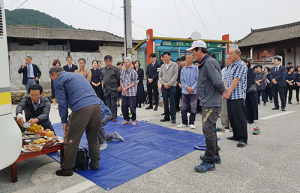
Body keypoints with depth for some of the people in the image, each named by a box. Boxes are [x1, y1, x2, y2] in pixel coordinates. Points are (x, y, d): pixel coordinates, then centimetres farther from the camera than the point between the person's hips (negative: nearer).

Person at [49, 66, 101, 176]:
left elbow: (62, 102, 4)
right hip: (97, 105, 7)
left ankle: (67, 170, 16)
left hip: (81, 108, -7)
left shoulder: (58, 80, 11)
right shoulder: (78, 75, 32)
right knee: (93, 138, 20)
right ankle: (94, 163, 31)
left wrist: (64, 121, 12)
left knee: (71, 140, 6)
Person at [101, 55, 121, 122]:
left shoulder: (115, 69, -4)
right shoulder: (103, 70, 11)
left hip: (113, 89, -5)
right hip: (106, 89, 5)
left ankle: (114, 117, 7)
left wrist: (120, 86, -7)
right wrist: (102, 86, 12)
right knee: (108, 103, 11)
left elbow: (120, 78, -3)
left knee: (113, 104, -1)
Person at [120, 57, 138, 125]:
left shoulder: (133, 72, -6)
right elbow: (121, 81, 11)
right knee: (124, 107, 8)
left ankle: (133, 120, 18)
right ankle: (127, 120, 24)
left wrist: (127, 87, -13)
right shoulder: (123, 72, 9)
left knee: (132, 107, 0)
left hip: (131, 93, -5)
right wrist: (123, 88, -6)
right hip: (124, 93, 5)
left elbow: (135, 83, -8)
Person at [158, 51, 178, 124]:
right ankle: (166, 117, 18)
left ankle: (173, 118, 5)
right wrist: (163, 83, -5)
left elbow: (175, 75, -8)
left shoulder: (174, 65, 1)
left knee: (172, 103, -3)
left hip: (172, 86, -4)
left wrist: (168, 84, -12)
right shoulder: (162, 66, 14)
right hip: (164, 86, 4)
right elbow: (160, 76, 12)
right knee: (165, 103, 8)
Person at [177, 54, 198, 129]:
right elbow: (182, 80, 6)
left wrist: (192, 88, -14)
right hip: (185, 91, 3)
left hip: (193, 91, -3)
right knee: (183, 107, 5)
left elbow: (197, 80, -4)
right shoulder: (183, 69, 8)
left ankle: (192, 123, 15)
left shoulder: (196, 68, -2)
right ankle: (184, 123, 17)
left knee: (193, 107, 2)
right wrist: (187, 87, -9)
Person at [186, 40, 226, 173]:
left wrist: (222, 91, -8)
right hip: (207, 103, 11)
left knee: (209, 131, -4)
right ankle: (215, 156, 35)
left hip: (211, 104, -11)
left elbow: (218, 82, -25)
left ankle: (209, 162, 6)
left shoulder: (209, 63, -17)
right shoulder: (204, 64, 16)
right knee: (209, 130, 20)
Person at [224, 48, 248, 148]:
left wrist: (229, 92, -19)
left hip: (237, 96, -9)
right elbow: (226, 79, 12)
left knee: (239, 118, -5)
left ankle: (243, 139, 3)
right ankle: (236, 135, 25)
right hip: (229, 96, 9)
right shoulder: (230, 66, 19)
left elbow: (236, 80, -17)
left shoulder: (241, 65, -9)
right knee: (231, 117, 13)